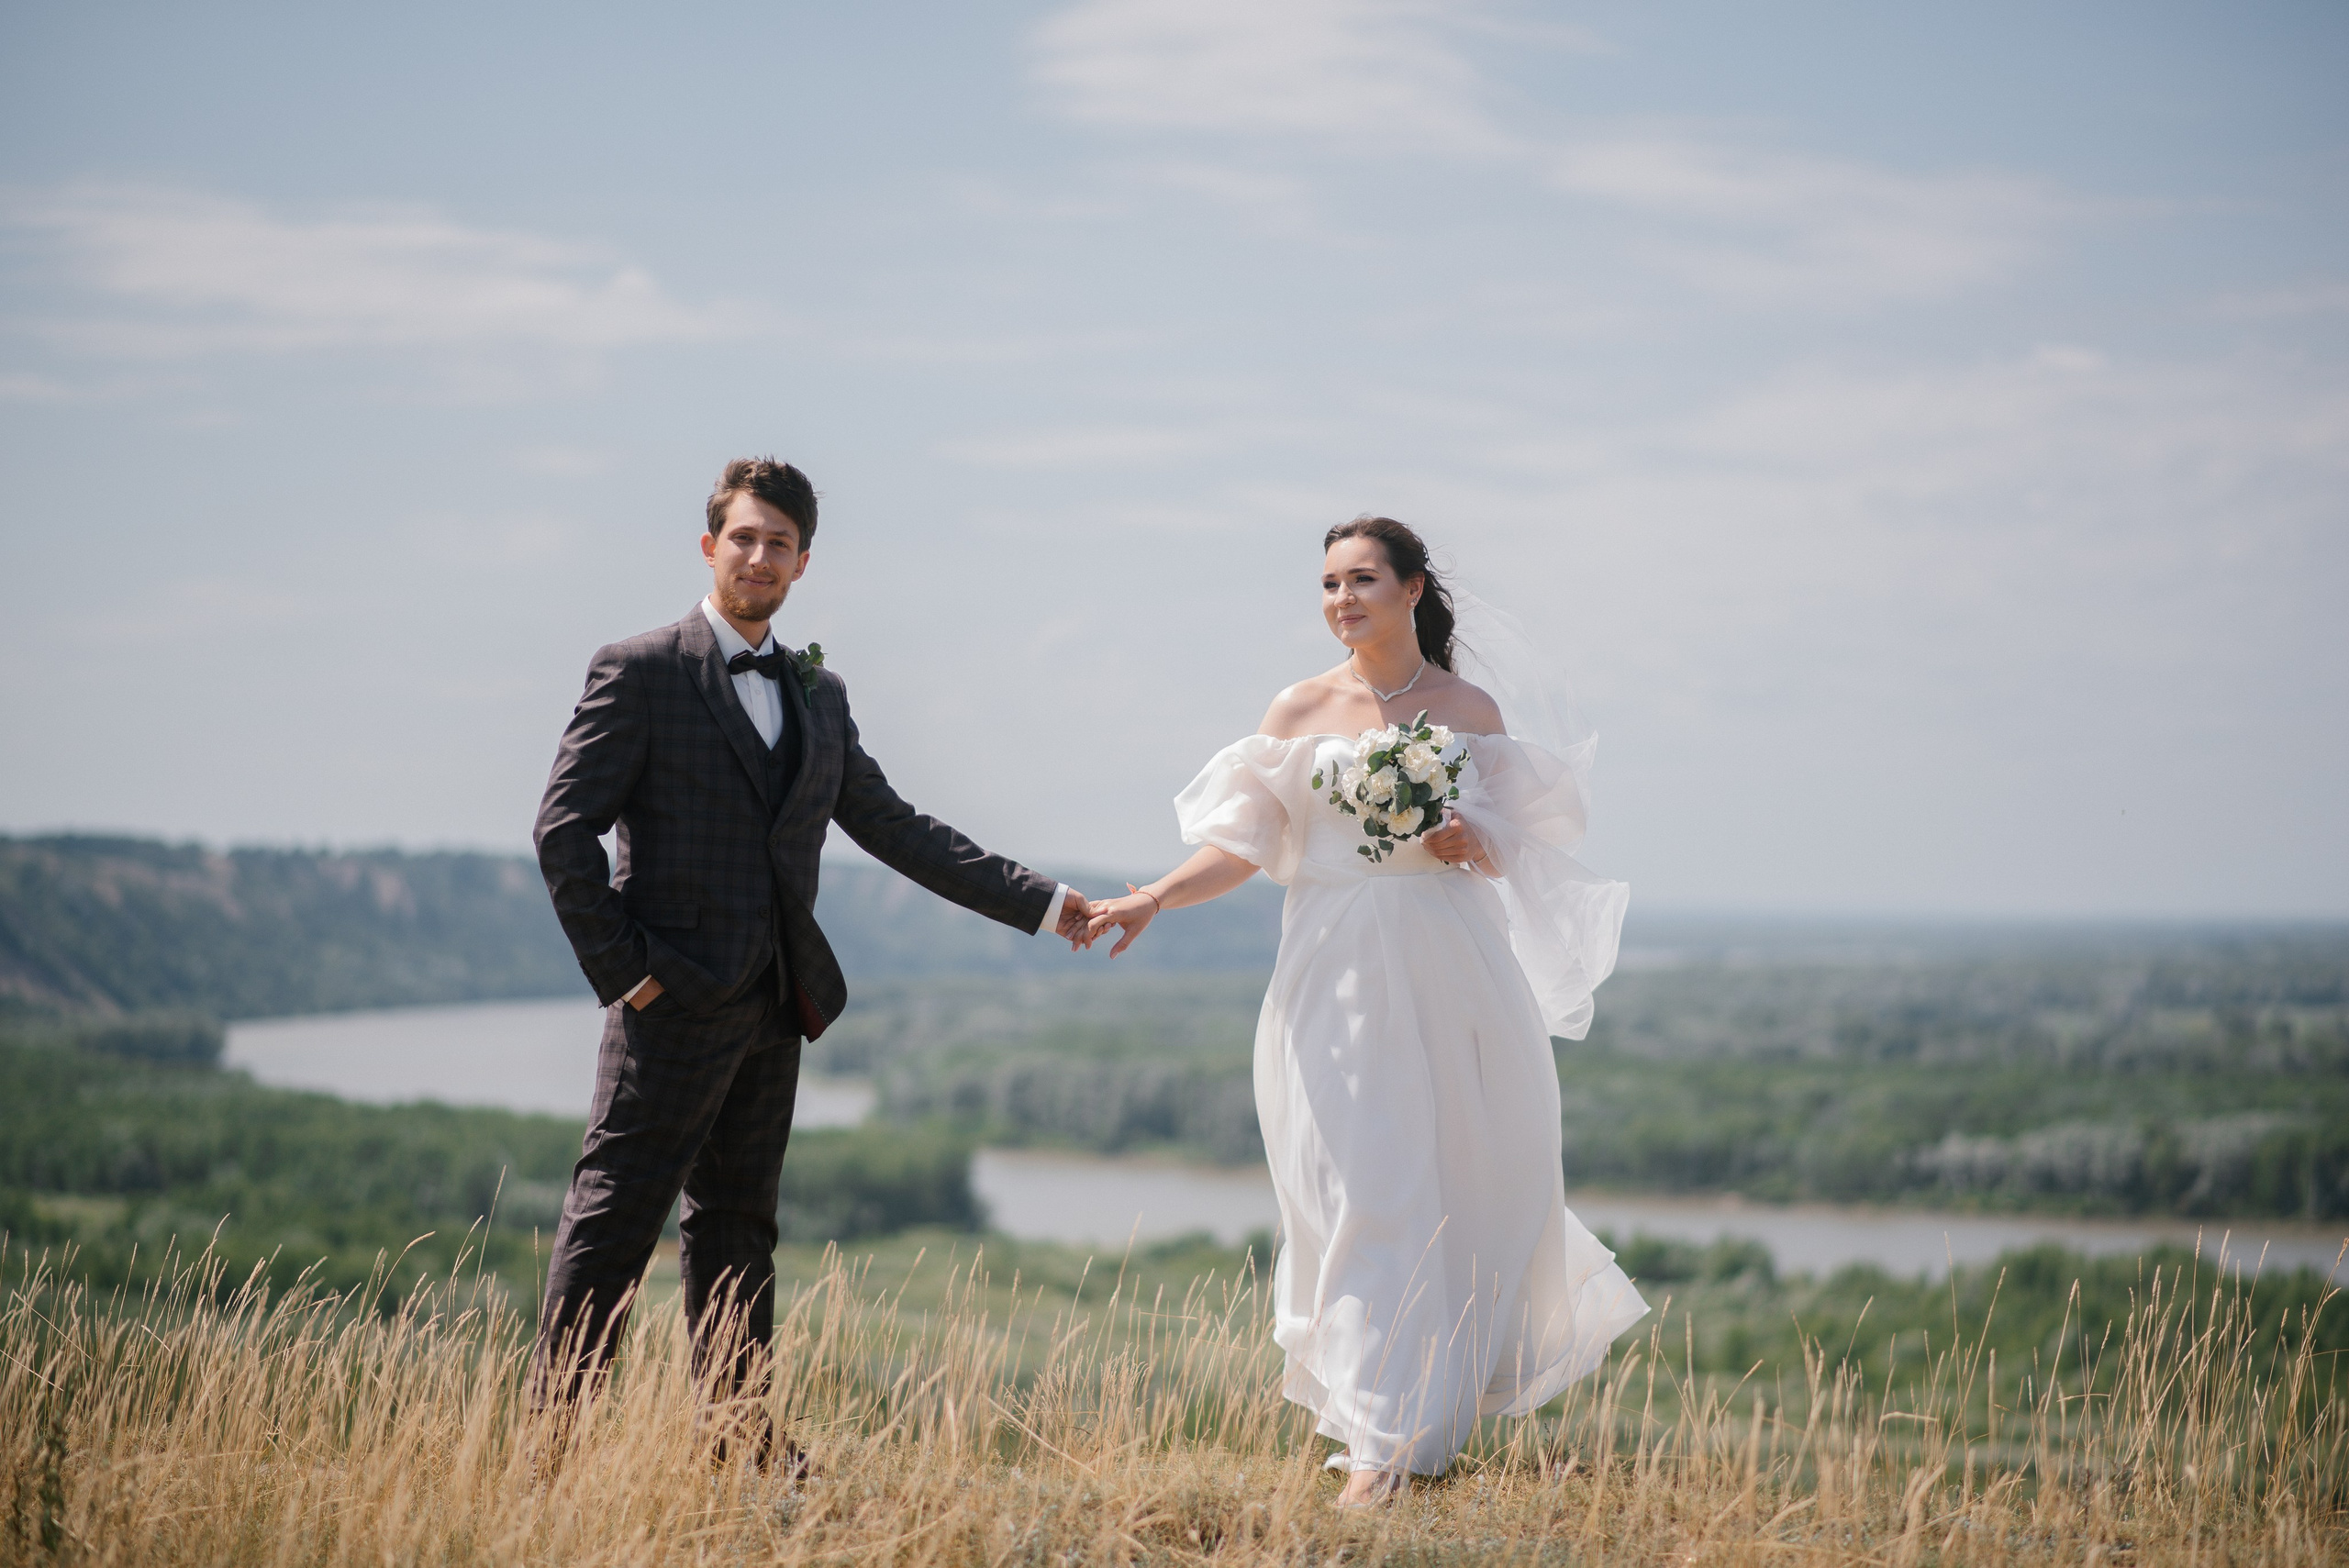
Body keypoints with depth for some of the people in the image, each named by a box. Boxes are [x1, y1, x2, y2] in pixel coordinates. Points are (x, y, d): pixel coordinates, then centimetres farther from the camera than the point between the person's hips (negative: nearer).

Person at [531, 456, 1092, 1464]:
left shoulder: (817, 694, 16)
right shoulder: (639, 673, -3)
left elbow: (892, 828, 17)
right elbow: (564, 828, -7)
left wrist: (1036, 902, 13)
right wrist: (619, 965, -13)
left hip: (772, 1005, 6)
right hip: (674, 1001, -6)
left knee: (738, 1223, 11)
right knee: (616, 1213, -7)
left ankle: (740, 1439, 15)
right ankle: (551, 1428, -2)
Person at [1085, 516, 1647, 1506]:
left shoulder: (1469, 711, 7)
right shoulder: (1302, 711, 5)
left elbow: (1508, 855, 8)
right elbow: (1244, 845, 2)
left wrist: (1471, 845, -14)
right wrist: (1154, 898, -11)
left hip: (1451, 973, 1)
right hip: (1336, 973, -1)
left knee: (1461, 1181, 7)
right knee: (1362, 1192, -7)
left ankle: (1449, 1399, 33)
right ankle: (1380, 1441, -5)